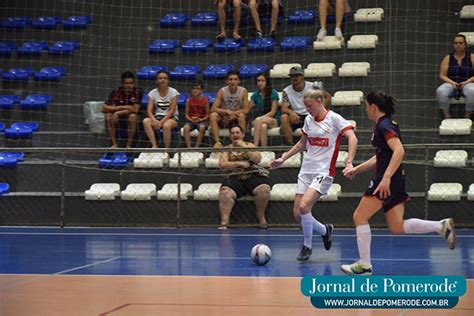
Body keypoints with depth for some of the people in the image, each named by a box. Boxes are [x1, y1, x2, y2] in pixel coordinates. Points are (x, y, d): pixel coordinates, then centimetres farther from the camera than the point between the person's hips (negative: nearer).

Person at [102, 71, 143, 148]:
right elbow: (104, 108, -15)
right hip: (118, 116, 3)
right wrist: (122, 107, -23)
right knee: (108, 116, -26)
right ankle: (114, 144, -19)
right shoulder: (116, 92, -9)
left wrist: (117, 113, -23)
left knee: (132, 116, -36)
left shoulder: (138, 92, -15)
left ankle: (129, 145, -28)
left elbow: (135, 109, -22)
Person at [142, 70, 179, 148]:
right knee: (145, 121, -30)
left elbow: (171, 111, -10)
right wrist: (154, 120, -27)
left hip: (171, 118, -3)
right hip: (157, 117, 3)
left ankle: (167, 148, -22)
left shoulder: (173, 92, -4)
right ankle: (154, 145, -30)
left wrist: (161, 122, -23)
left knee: (166, 125, -39)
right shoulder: (152, 93, 2)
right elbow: (149, 111, -6)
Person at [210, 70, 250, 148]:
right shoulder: (222, 91, -9)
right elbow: (213, 109, -16)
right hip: (224, 119, 1)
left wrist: (232, 113, -24)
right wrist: (227, 111, -30)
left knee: (241, 115, -34)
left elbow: (246, 110, -14)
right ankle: (217, 142, -32)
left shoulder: (243, 91, -9)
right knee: (213, 115, -27)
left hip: (237, 119, -1)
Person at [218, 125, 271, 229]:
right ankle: (224, 222, -38)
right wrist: (239, 163, -11)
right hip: (235, 178, 0)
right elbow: (222, 164, -1)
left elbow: (257, 159, -2)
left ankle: (261, 217, -13)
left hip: (252, 176, 0)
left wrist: (244, 146, -6)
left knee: (264, 189, -32)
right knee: (225, 193, -32)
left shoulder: (249, 145, 15)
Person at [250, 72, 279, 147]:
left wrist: (261, 118, -18)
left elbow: (273, 112, -6)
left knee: (258, 121, -35)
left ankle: (255, 146, -39)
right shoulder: (255, 95, 11)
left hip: (272, 120, -2)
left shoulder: (273, 93, 0)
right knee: (263, 126, -36)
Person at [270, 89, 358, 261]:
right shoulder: (308, 120, 11)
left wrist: (349, 162, -31)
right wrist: (283, 158, 23)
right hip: (306, 170, 7)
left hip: (324, 171, -7)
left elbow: (352, 139, -18)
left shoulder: (334, 118, -8)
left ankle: (307, 246, -3)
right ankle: (325, 230, 28)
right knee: (297, 214, 0)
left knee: (304, 206, -23)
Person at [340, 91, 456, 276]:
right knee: (397, 227, 7)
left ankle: (365, 265, -1)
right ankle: (442, 226, 1)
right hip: (394, 181, 10)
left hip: (388, 180, -10)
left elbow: (399, 151, -25)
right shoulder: (382, 126, 18)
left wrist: (386, 177, -31)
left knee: (359, 217, -3)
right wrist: (356, 169, 26)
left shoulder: (384, 126, -11)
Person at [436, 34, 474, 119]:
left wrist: (466, 82, -16)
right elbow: (442, 75, 5)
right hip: (451, 84, 2)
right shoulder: (448, 58, 9)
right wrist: (453, 83, -12)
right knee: (440, 91, -33)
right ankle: (446, 116, -30)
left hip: (467, 84, -2)